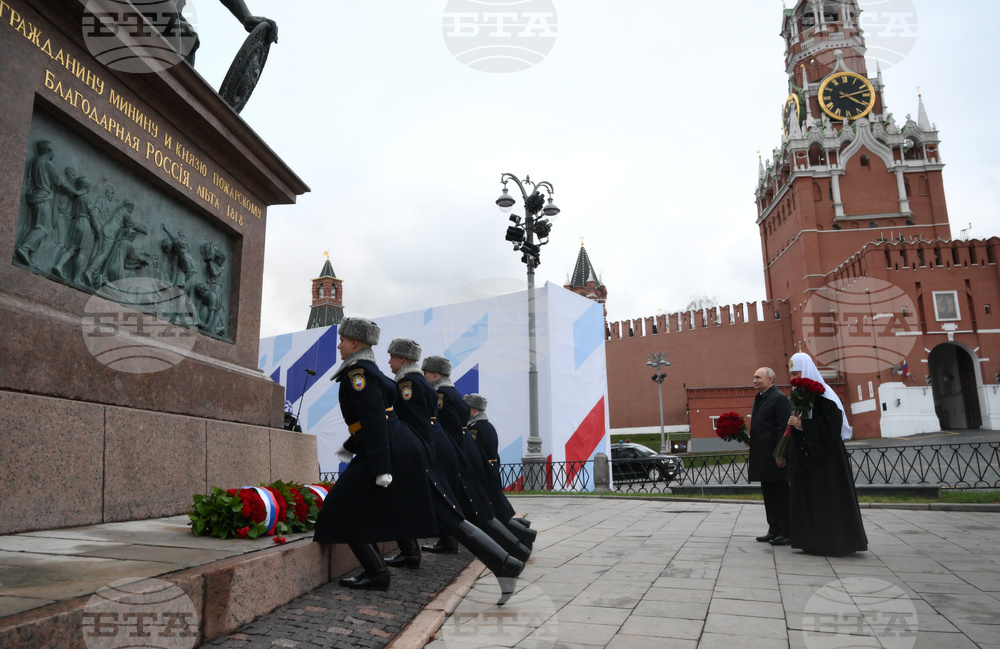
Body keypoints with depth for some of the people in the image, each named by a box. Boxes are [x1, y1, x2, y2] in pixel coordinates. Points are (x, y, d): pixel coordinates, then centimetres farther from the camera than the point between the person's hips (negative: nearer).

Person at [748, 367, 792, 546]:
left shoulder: (779, 398, -11)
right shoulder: (759, 399, 17)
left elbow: (784, 428, -17)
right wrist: (748, 439, 9)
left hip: (775, 456, -10)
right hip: (763, 456, 10)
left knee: (780, 494, -2)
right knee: (768, 494, 14)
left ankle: (786, 533, 5)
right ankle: (774, 531, 21)